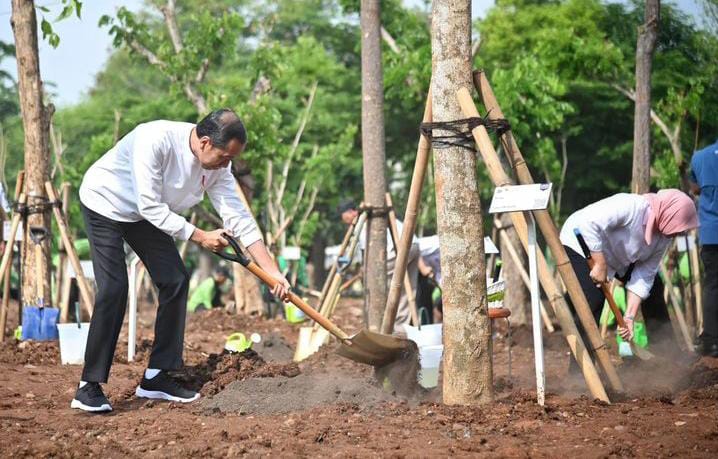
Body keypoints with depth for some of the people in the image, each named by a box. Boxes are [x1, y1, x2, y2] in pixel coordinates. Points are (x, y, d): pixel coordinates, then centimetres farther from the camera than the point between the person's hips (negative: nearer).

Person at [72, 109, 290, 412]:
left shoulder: (217, 165, -15)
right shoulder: (156, 140, -36)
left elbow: (239, 218, -11)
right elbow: (151, 207, -32)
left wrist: (274, 273, -15)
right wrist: (200, 237, -26)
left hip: (144, 214, 7)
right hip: (105, 205, -7)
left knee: (175, 281, -2)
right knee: (113, 289, -18)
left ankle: (156, 377, 8)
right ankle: (89, 387, -13)